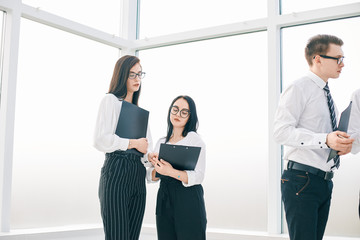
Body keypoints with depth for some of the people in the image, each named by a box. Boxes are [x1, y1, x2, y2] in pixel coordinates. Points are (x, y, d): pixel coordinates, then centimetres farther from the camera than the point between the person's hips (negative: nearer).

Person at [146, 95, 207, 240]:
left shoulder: (194, 139, -3)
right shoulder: (161, 142, 14)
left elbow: (198, 176, -13)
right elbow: (150, 176, 12)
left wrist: (171, 172, -27)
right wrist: (157, 169, -11)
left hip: (188, 200, -5)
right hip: (164, 199, 5)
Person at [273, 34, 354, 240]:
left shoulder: (326, 94, 19)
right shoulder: (298, 89, -8)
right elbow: (281, 131, -19)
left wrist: (342, 144, 5)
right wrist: (325, 139, -27)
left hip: (324, 182, 8)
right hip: (301, 182, -8)